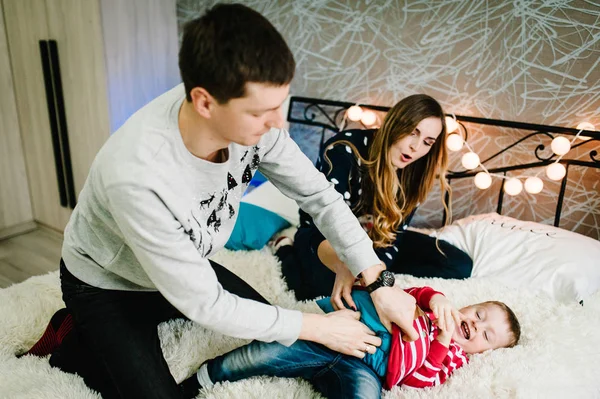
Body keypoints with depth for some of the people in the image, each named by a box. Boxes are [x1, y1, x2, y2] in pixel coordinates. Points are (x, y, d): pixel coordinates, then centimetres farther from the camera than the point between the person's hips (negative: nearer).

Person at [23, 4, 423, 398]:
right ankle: (72, 342, 13)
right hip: (106, 285, -5)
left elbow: (319, 195, -14)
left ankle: (149, 324, 23)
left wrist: (379, 282, -19)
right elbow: (203, 303, -32)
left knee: (268, 328, 14)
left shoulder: (250, 119, -26)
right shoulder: (137, 176, -43)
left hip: (187, 265, 6)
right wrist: (318, 328, -23)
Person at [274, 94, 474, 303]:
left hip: (376, 239, 5)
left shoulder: (416, 172, -12)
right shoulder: (343, 151, -28)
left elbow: (393, 234, -17)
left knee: (460, 265, -6)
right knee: (327, 288, -38)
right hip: (324, 235, -4)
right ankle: (287, 249, -4)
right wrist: (343, 267, -56)